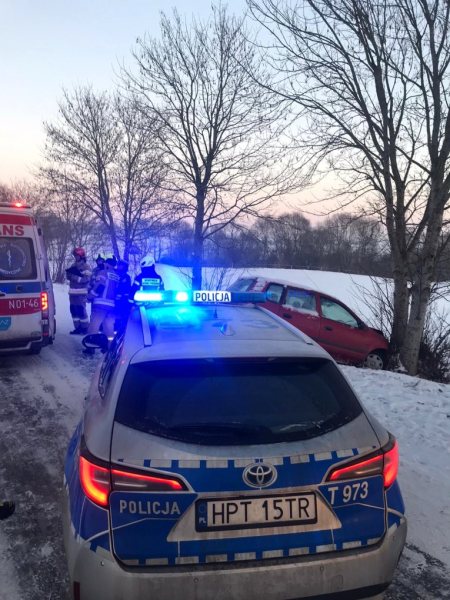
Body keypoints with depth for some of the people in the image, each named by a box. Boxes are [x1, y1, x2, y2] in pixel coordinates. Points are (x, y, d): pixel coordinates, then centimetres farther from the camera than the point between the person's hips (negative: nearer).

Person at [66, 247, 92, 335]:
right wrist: (69, 272, -8)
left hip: (81, 293, -8)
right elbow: (68, 276, 12)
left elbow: (86, 279, -16)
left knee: (81, 310, -9)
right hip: (72, 292, 8)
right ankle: (77, 327, 18)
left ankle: (84, 328, 1)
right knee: (73, 310, 10)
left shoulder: (85, 267, -7)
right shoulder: (73, 265, 15)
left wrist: (75, 277, -17)